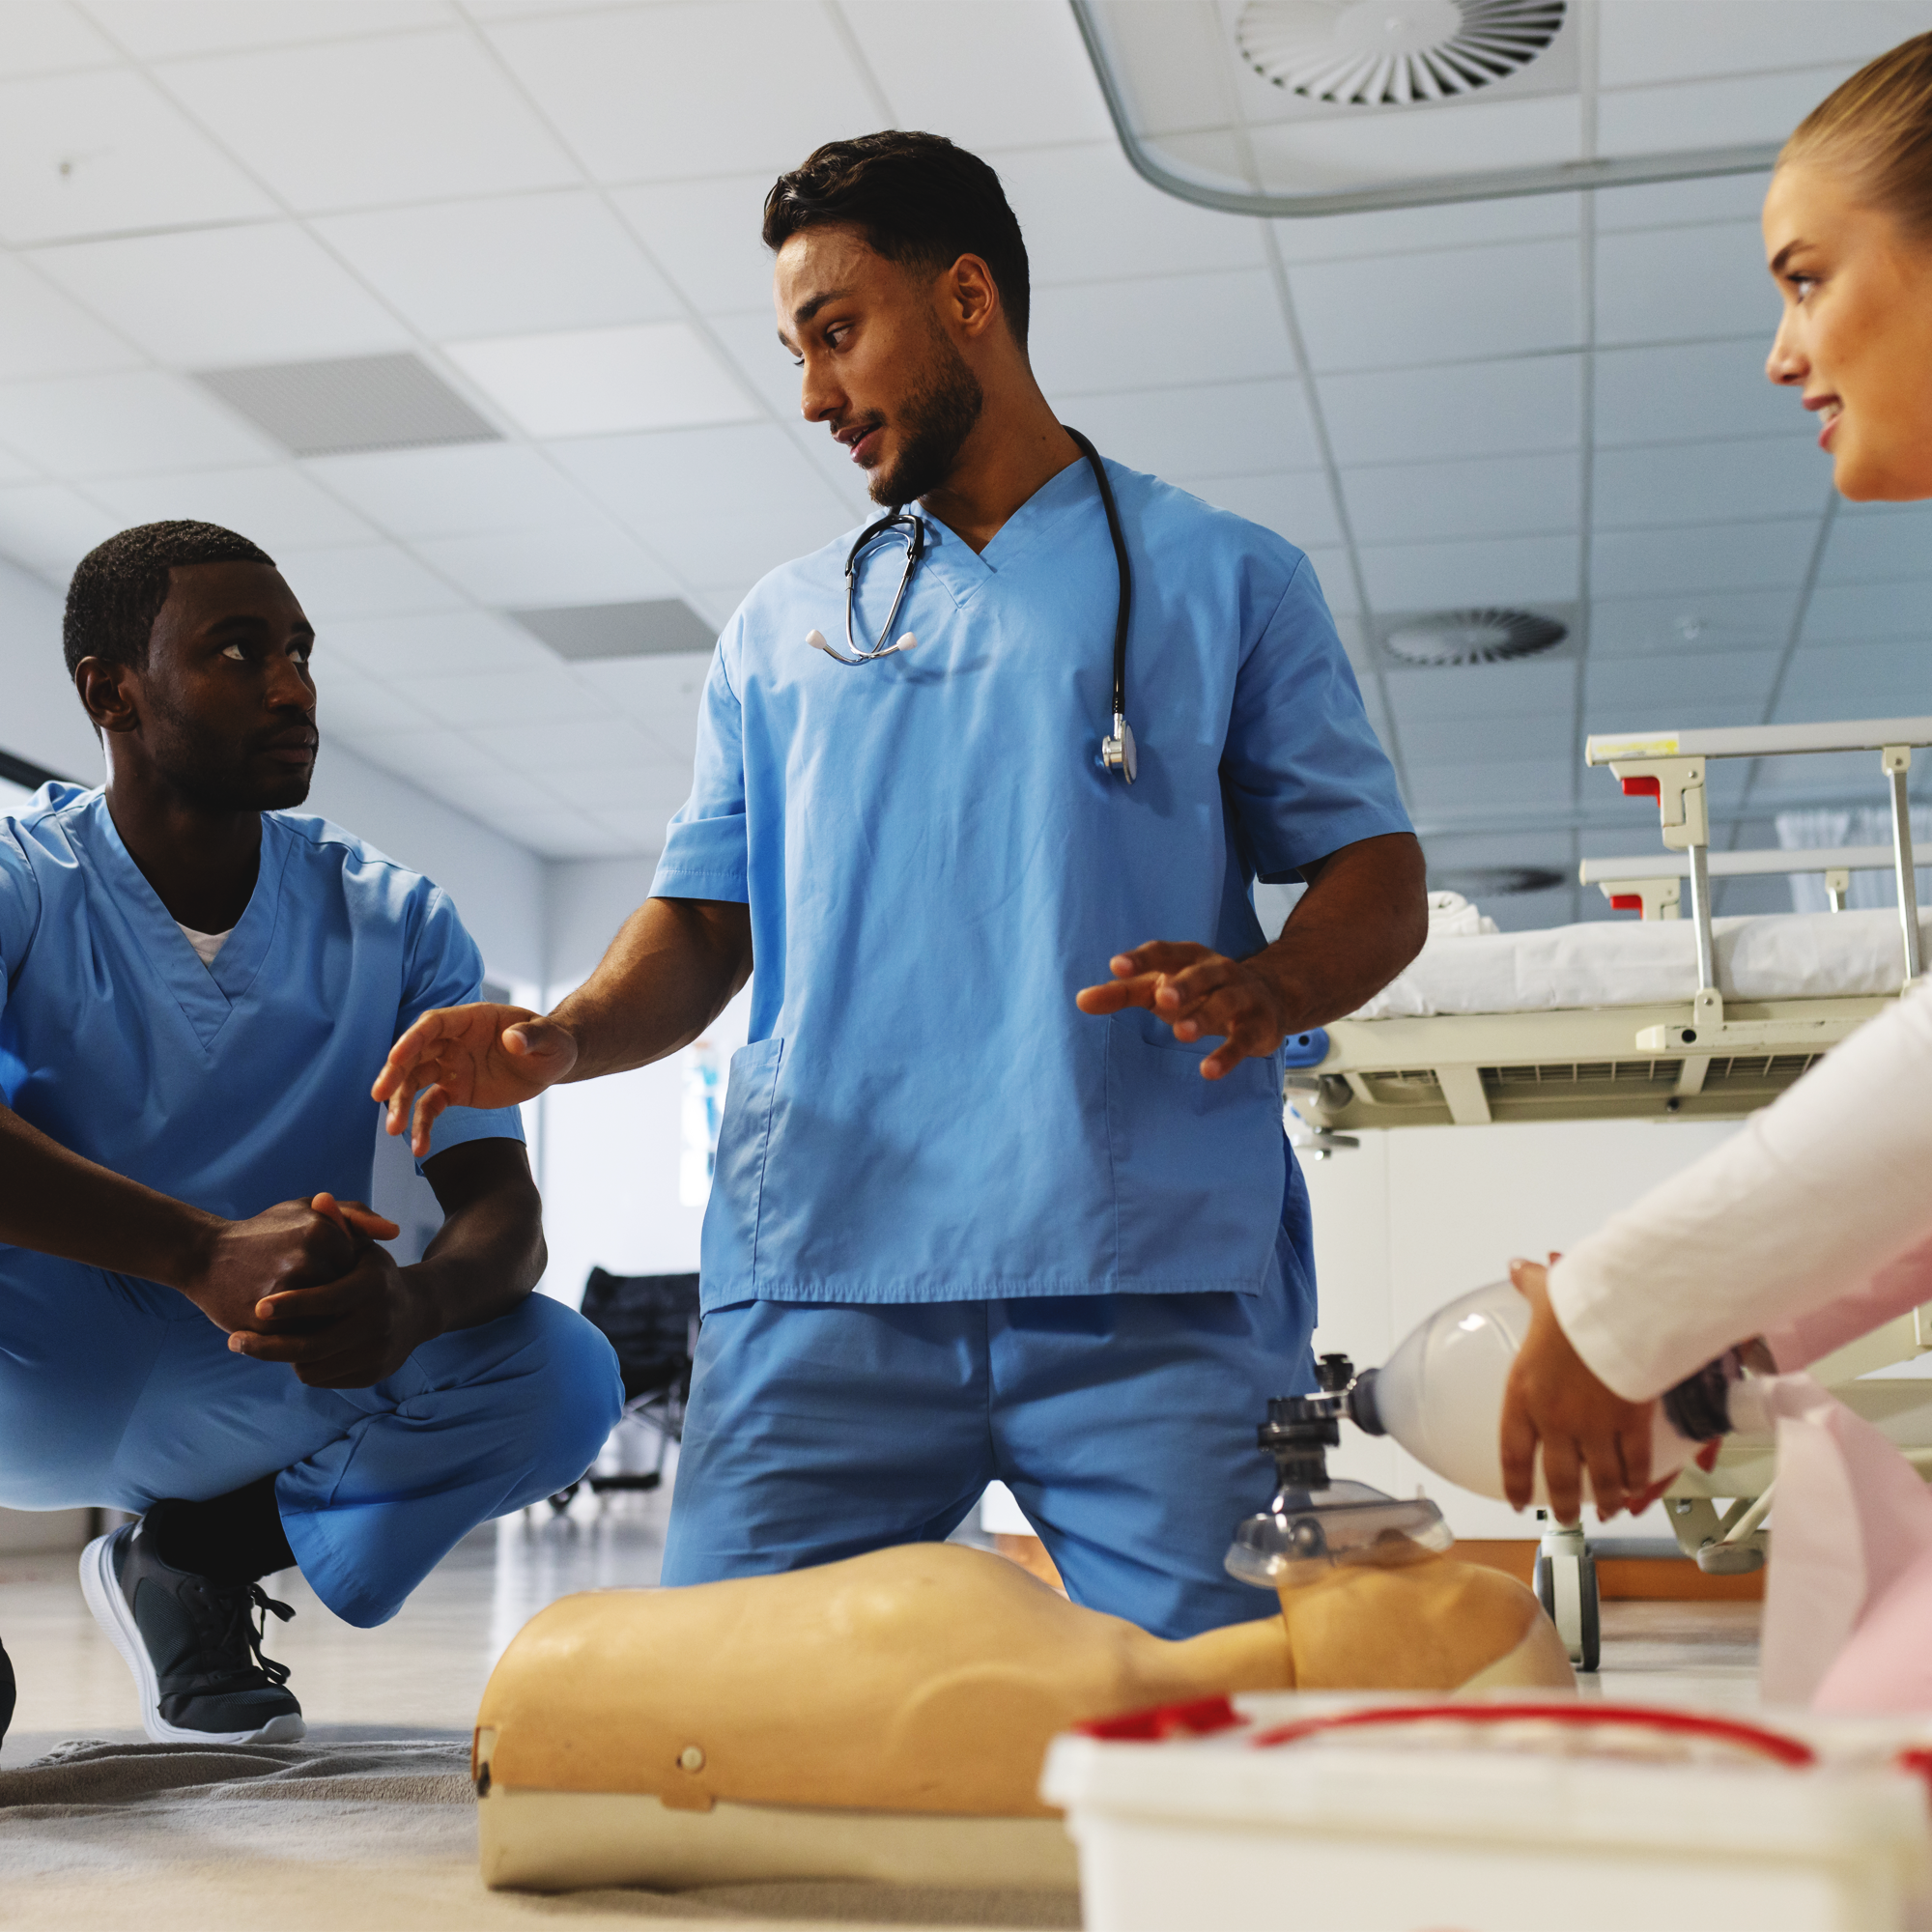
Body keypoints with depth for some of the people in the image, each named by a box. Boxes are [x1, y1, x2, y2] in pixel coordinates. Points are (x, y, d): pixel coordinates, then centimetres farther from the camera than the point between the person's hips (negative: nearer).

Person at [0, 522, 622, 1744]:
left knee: (561, 1374, -22)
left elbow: (502, 1203, -12)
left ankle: (197, 1560, 2)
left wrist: (413, 1303, -36)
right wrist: (210, 1254, -45)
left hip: (257, 1396, 3)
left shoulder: (396, 923, -2)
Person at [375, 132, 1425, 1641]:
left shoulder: (1221, 580, 13)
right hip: (823, 1275, 3)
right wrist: (565, 1036, -3)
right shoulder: (782, 627, 23)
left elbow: (1378, 878, 9)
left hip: (1155, 1288, -2)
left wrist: (1264, 988, -13)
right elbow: (705, 924, 19)